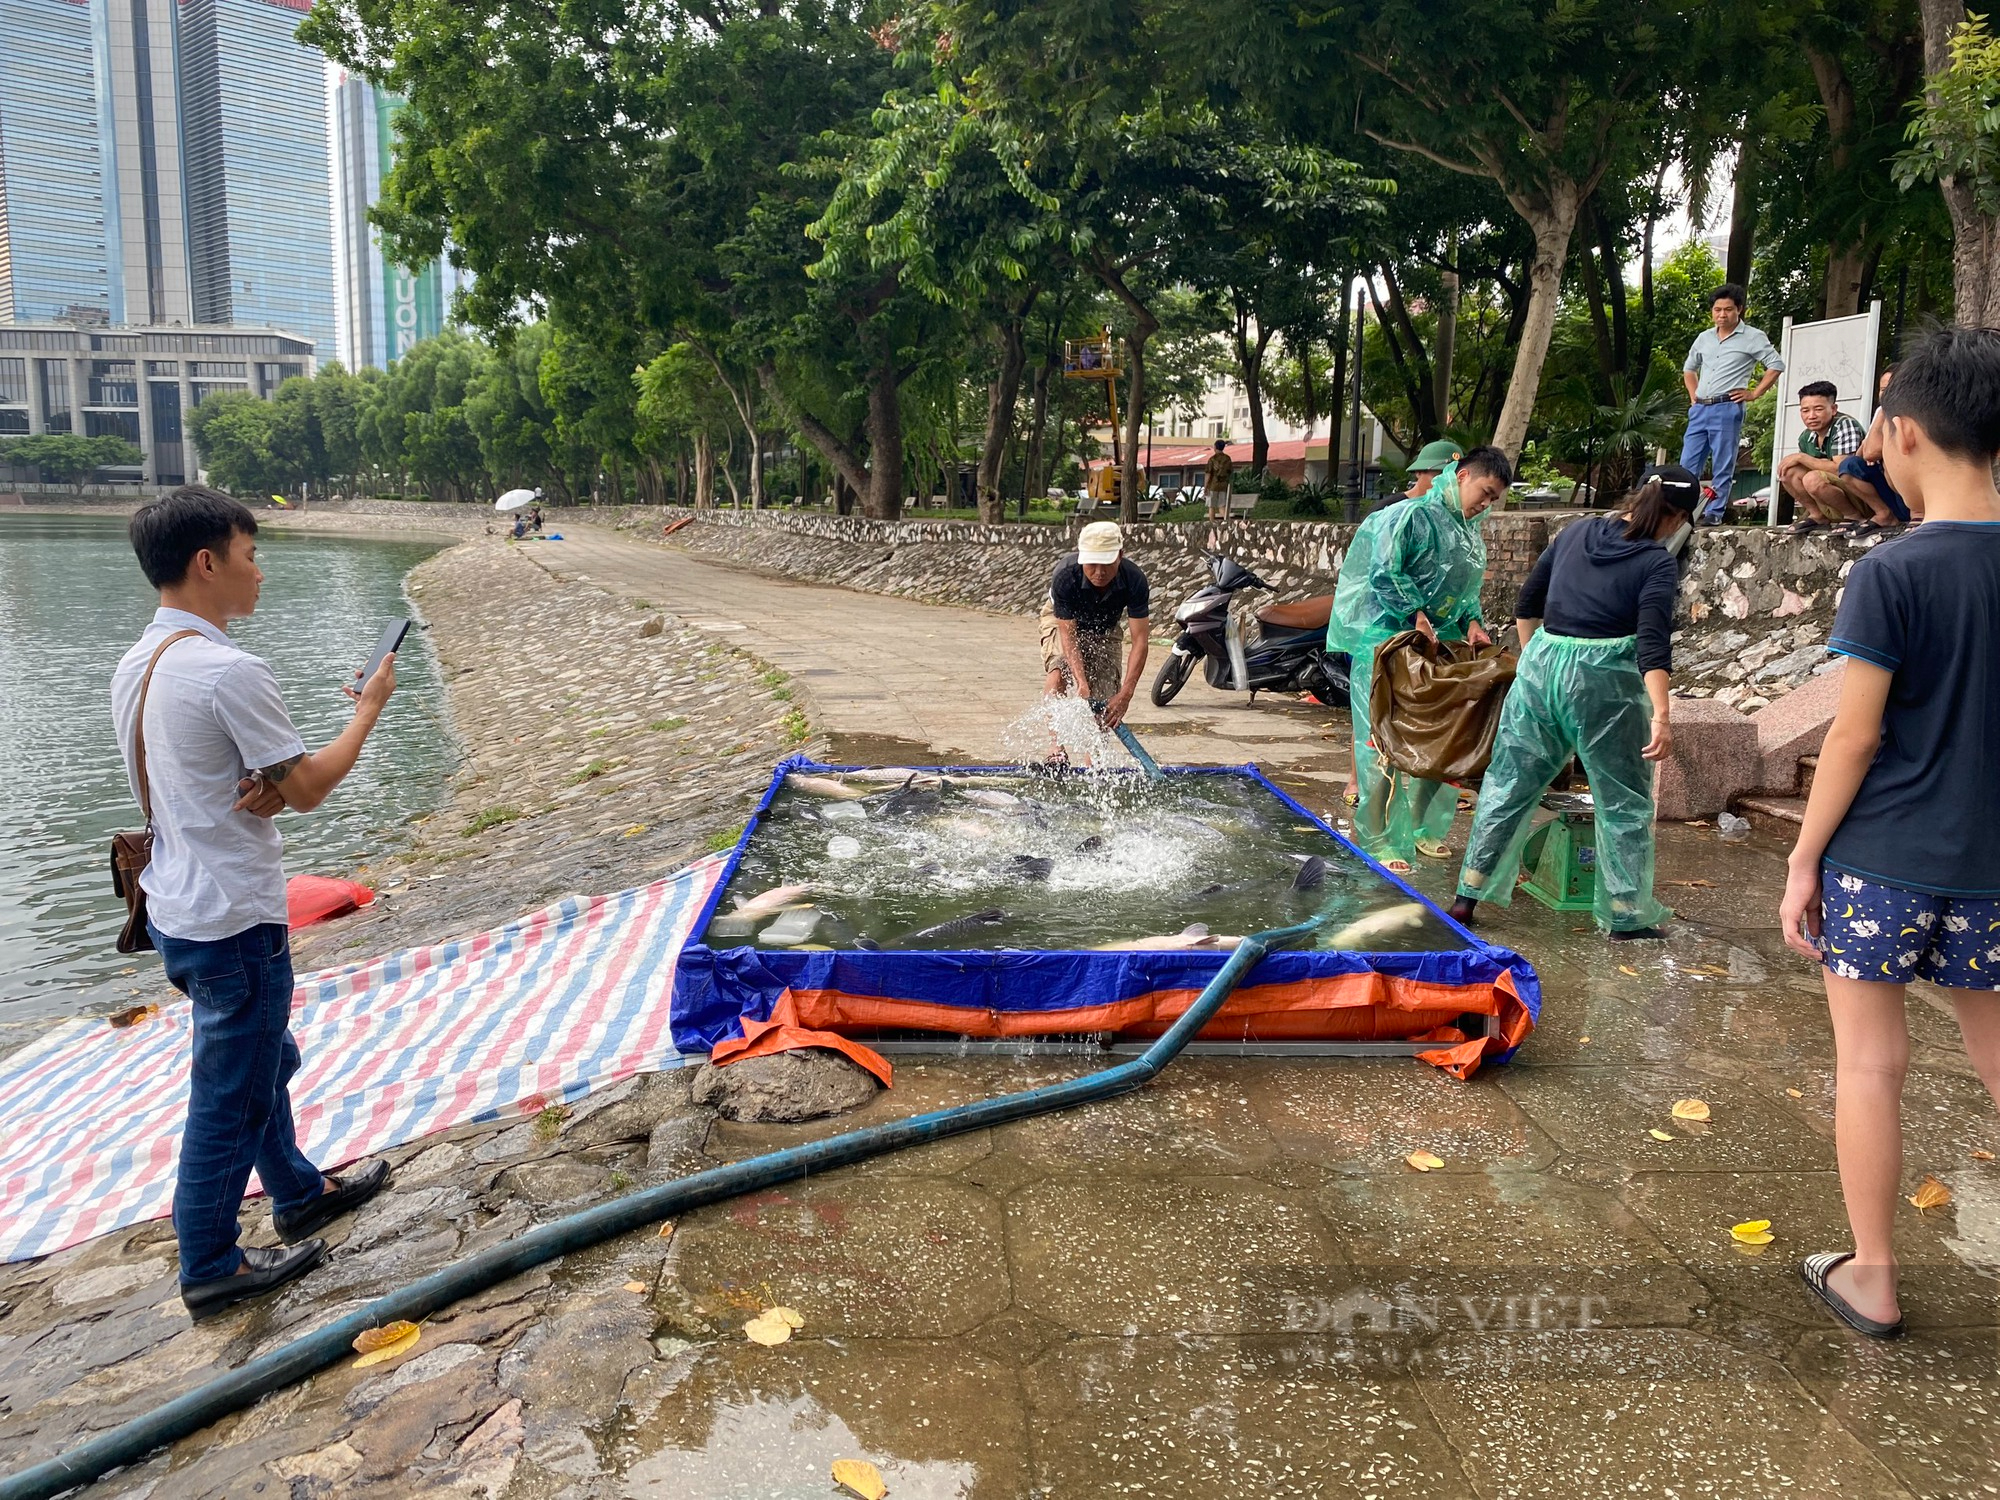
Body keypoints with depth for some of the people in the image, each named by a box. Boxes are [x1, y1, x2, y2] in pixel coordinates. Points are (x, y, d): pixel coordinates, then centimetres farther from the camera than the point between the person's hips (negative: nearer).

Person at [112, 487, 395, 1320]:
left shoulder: (136, 666, 6)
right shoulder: (227, 671, -24)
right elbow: (307, 787, -17)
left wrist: (261, 784, -5)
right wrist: (368, 706, -5)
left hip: (177, 907, 10)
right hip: (233, 922, -10)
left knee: (263, 1058, 24)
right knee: (231, 1094, 5)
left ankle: (299, 1193, 42)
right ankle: (210, 1268, 20)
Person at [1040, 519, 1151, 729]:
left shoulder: (1134, 580, -35)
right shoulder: (1065, 576, -39)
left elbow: (1139, 640, -34)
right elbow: (1067, 633, -34)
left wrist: (1126, 693, -43)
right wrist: (1081, 683, -47)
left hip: (1104, 629, 2)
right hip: (1063, 621, -2)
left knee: (1106, 702, -3)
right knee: (1057, 673, -30)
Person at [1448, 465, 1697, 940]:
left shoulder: (1576, 532, 9)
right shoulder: (1659, 563, -5)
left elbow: (1526, 604, 13)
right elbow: (1653, 642, -18)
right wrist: (1660, 715, -23)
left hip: (1542, 664, 5)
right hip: (1605, 681, -4)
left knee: (1508, 784, 11)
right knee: (1624, 800, 10)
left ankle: (1468, 896, 14)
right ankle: (1626, 914, 18)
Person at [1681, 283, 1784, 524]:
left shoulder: (1752, 338, 1)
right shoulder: (1704, 338, 16)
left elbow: (1776, 365, -1)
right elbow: (1689, 368, 30)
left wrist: (1754, 393, -6)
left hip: (1727, 409, -5)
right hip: (1699, 409, 5)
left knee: (1723, 465, -3)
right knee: (1687, 464, 2)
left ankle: (1714, 512, -1)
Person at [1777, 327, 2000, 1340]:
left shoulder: (1892, 572, -14)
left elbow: (1855, 737, -14)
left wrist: (1803, 859, -6)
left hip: (1881, 858, -5)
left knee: (1869, 1061, 7)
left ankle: (1871, 1277, 19)